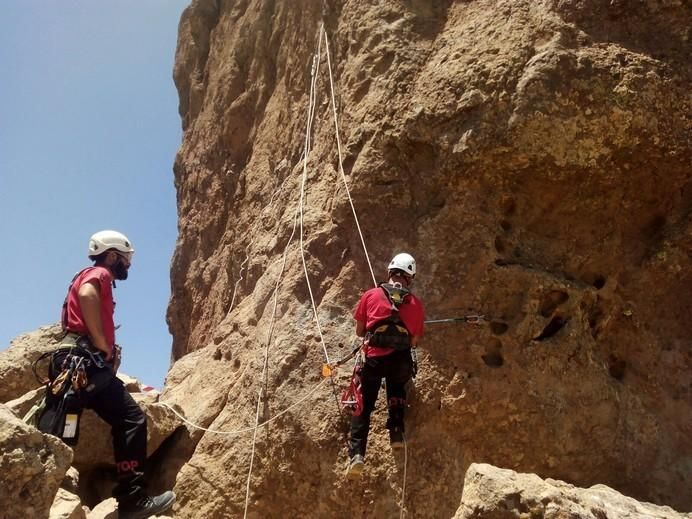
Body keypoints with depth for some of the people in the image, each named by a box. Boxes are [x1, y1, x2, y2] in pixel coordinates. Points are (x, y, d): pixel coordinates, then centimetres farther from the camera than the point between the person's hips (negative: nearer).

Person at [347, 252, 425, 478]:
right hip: (401, 359, 2)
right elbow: (414, 341, 10)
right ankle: (396, 432, 19)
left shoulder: (371, 295, 5)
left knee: (363, 406, 11)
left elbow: (359, 331, 11)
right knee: (397, 390, 33)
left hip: (374, 358, -1)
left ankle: (356, 454, -1)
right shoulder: (416, 304, 7)